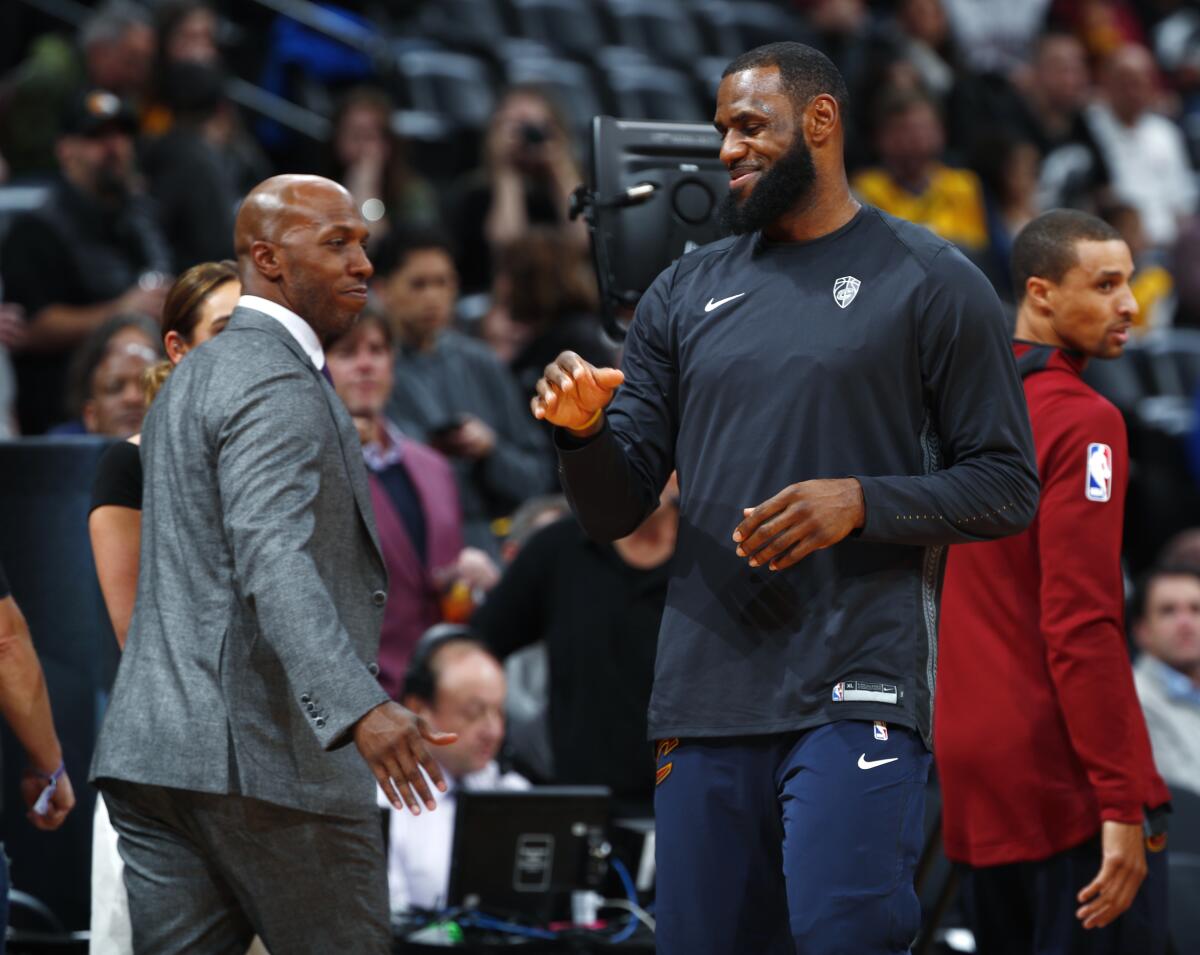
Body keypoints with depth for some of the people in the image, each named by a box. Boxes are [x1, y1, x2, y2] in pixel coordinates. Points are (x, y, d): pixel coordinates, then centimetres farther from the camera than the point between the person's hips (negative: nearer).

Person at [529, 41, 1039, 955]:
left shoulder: (930, 282, 3)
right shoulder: (686, 291, 15)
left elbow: (1008, 485, 0)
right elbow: (616, 513, 13)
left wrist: (860, 501, -15)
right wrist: (583, 428, -9)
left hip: (853, 701, -5)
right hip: (706, 698, 5)